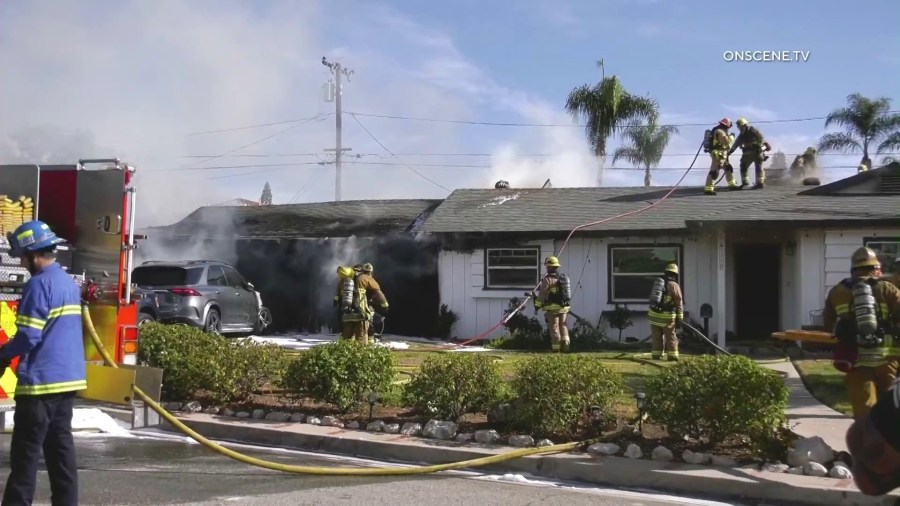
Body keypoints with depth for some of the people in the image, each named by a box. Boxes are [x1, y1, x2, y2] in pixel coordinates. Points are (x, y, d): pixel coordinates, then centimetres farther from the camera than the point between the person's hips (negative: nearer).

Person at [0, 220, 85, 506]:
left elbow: (28, 336, -18)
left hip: (42, 381, -9)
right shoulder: (69, 282, 14)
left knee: (26, 451, -3)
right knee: (60, 445, 11)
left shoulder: (39, 284, -14)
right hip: (68, 378, 9)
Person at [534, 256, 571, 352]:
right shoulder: (564, 277, 12)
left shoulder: (548, 279, -11)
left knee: (554, 327, -1)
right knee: (563, 325, 14)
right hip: (564, 307, 6)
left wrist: (537, 305, -1)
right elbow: (567, 292, 18)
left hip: (552, 307, -6)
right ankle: (565, 344, 3)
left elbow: (542, 294, -11)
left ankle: (556, 347, 0)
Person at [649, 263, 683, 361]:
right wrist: (679, 319, -3)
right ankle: (672, 356, 1)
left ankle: (657, 356, 9)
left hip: (654, 314, 5)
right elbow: (679, 303, -6)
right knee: (671, 337, 4)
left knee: (657, 337, 11)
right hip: (667, 316, -5)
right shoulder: (674, 285, -5)